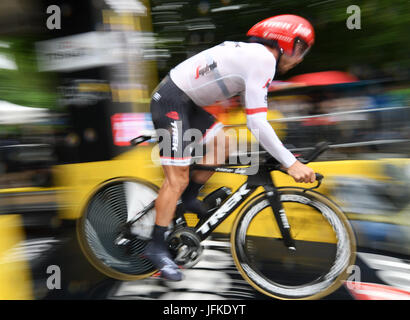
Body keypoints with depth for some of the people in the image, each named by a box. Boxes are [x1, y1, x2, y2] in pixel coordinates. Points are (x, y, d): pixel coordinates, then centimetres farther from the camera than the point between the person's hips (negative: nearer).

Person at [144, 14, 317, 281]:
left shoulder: (250, 54, 16)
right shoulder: (263, 59, -14)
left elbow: (255, 116, 24)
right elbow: (256, 123, -23)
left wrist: (279, 150, 27)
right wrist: (291, 163, -19)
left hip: (185, 102, 10)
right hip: (171, 102, -10)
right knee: (178, 179, -7)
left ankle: (189, 199, 22)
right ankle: (157, 247, 5)